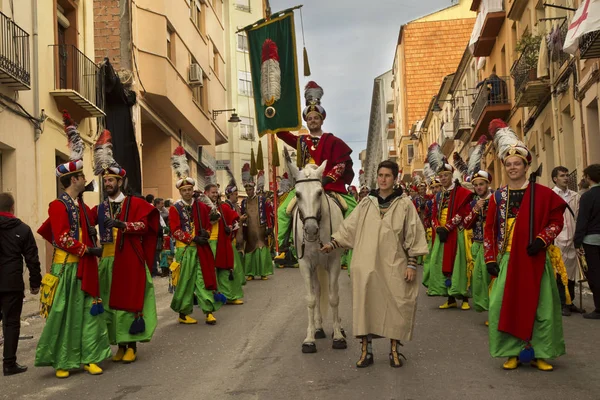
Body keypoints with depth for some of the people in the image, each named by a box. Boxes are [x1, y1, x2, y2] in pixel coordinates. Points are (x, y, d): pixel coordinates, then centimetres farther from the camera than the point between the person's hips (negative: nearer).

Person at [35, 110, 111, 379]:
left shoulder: (81, 205, 13)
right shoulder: (58, 206, -12)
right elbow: (63, 239, -18)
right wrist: (88, 250, -16)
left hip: (84, 268, 8)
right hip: (67, 268, -8)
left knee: (88, 312, 6)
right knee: (63, 314, 0)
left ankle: (88, 357, 12)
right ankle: (61, 361, 9)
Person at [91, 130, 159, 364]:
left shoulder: (135, 203, 0)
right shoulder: (100, 208, 12)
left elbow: (144, 225, -12)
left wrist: (123, 225, -26)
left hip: (129, 261, -4)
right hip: (107, 261, 5)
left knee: (130, 301, -1)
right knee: (111, 303, 7)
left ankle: (132, 346, 8)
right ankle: (120, 345, 17)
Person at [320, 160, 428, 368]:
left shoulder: (404, 204, -2)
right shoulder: (367, 203, 6)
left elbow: (413, 236, -1)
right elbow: (349, 226, 12)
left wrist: (412, 264, -5)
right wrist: (333, 243, 3)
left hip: (394, 267, -2)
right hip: (367, 266, 2)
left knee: (396, 306, 4)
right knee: (365, 305, 5)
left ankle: (394, 350, 21)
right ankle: (366, 350, 17)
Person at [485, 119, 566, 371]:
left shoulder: (542, 194, -1)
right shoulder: (498, 196, 6)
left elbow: (557, 221, 3)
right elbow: (489, 230, 7)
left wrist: (541, 239, -13)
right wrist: (490, 259, 0)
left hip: (534, 259, -2)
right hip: (506, 259, 2)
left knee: (540, 304, 3)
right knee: (504, 305, -1)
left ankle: (539, 353, 16)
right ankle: (513, 352, 12)